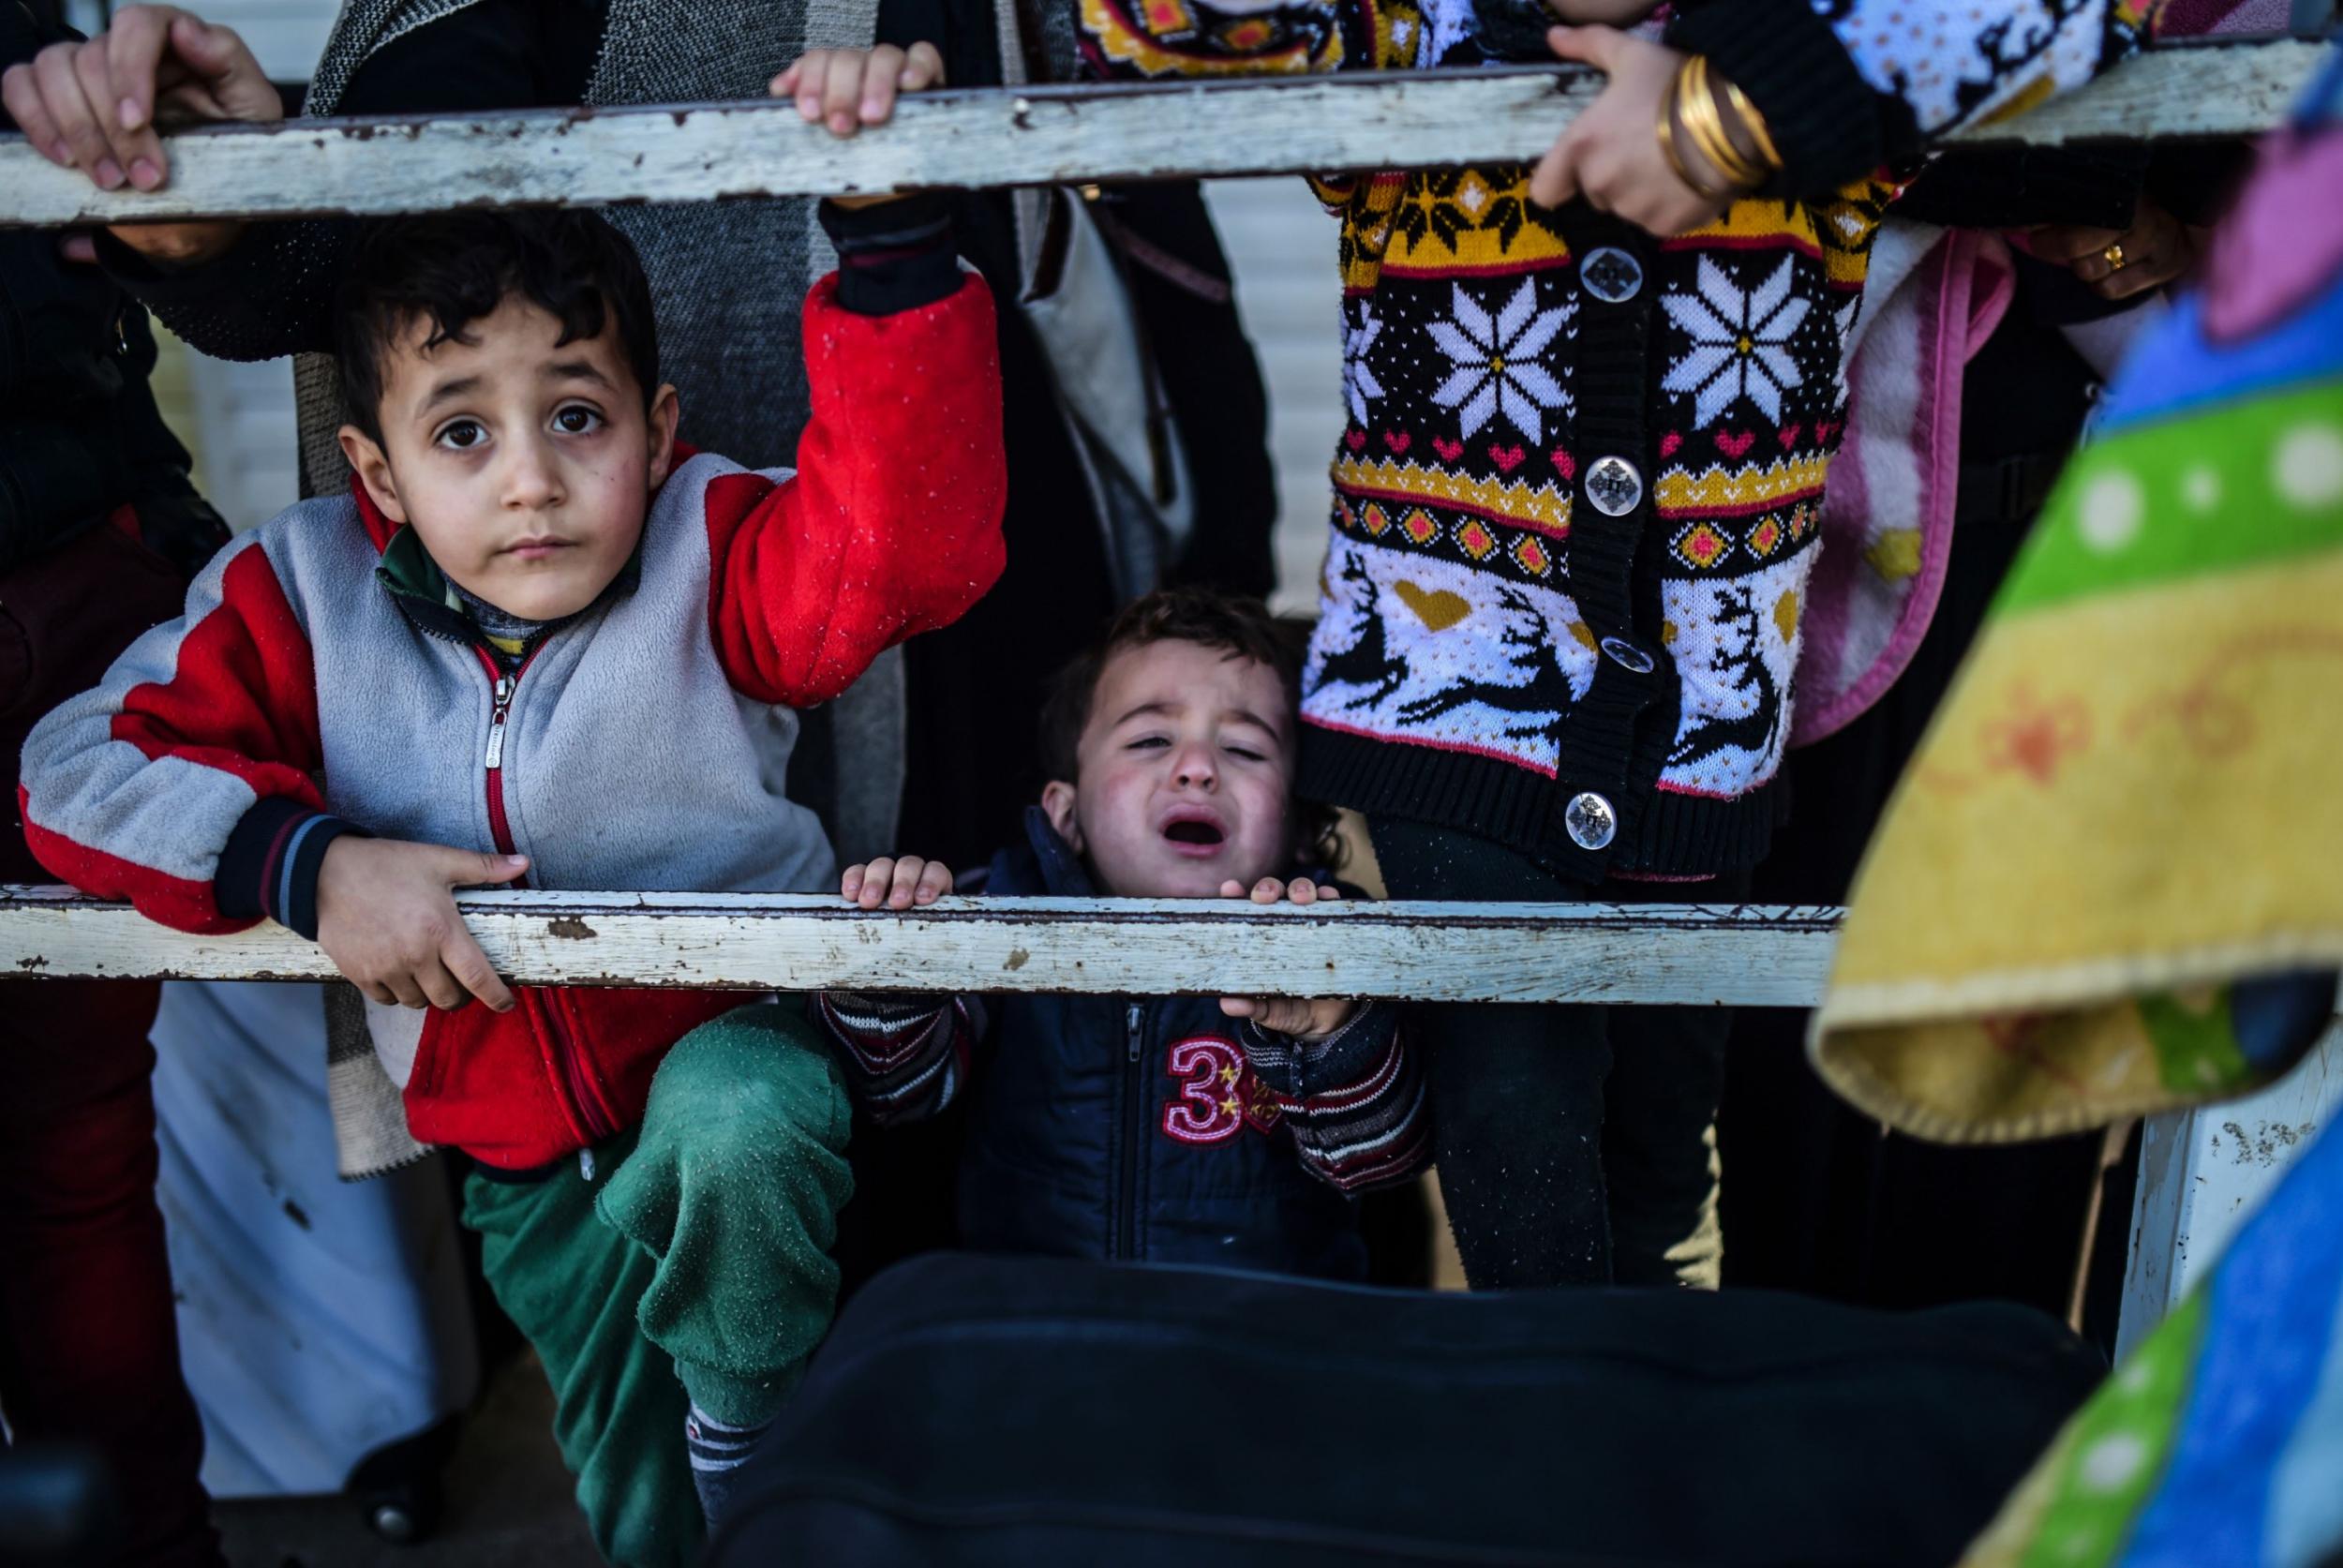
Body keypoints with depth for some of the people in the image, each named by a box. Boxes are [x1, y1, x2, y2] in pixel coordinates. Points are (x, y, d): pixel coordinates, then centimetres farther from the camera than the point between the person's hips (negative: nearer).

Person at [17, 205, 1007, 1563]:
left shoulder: (711, 556, -17)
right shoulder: (306, 593, -8)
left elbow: (915, 534, -36)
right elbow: (82, 765, -8)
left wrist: (887, 228, -48)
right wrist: (308, 860, -24)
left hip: (732, 1051, -3)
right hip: (520, 1154, 4)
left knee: (731, 1123, -40)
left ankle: (752, 1423, -10)